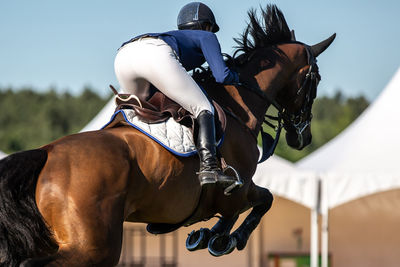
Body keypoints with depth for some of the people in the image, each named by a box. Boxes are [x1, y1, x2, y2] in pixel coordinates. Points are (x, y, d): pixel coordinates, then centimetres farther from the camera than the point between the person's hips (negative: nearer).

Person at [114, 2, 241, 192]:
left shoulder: (174, 35, 44)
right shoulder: (207, 37, 27)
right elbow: (222, 76, 12)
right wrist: (237, 78, 33)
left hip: (123, 56, 7)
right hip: (156, 54, -6)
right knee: (203, 110, 0)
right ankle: (208, 167, -19)